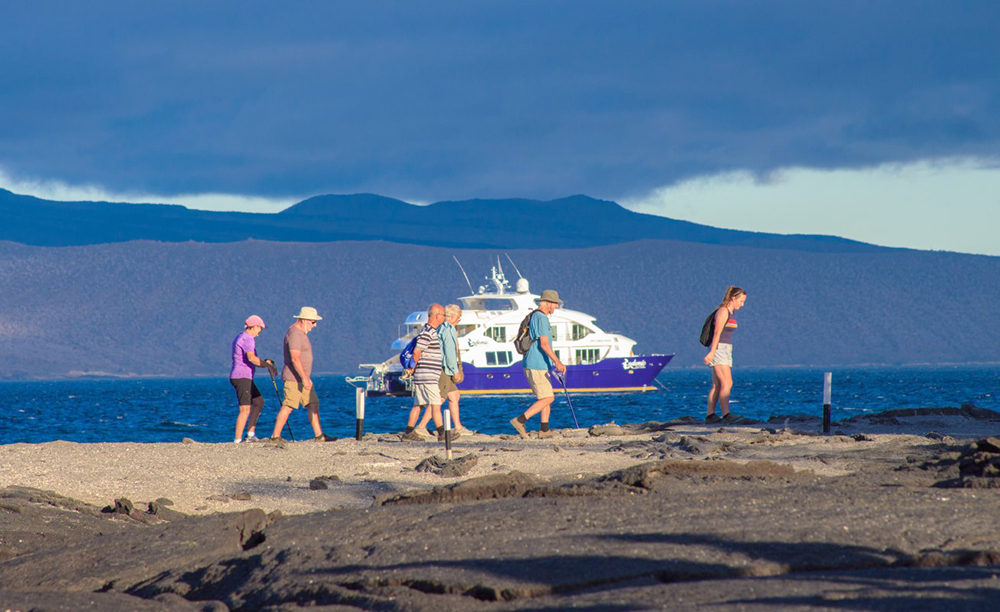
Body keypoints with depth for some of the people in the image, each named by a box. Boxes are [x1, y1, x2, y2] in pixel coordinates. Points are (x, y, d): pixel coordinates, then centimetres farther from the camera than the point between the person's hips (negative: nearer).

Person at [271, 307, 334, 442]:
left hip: (303, 378, 10)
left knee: (313, 405, 7)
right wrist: (304, 378, -27)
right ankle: (275, 436, -6)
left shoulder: (301, 333, 17)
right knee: (288, 407, -9)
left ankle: (319, 436, 7)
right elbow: (295, 358, -24)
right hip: (293, 378, -10)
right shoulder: (294, 334, -16)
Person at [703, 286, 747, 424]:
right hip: (718, 349, -10)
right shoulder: (723, 311, -11)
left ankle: (710, 415, 6)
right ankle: (726, 415, -26)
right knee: (727, 383, -18)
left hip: (726, 351, 10)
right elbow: (717, 333, -18)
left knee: (717, 385, 6)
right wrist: (712, 353, -24)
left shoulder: (730, 312, 18)